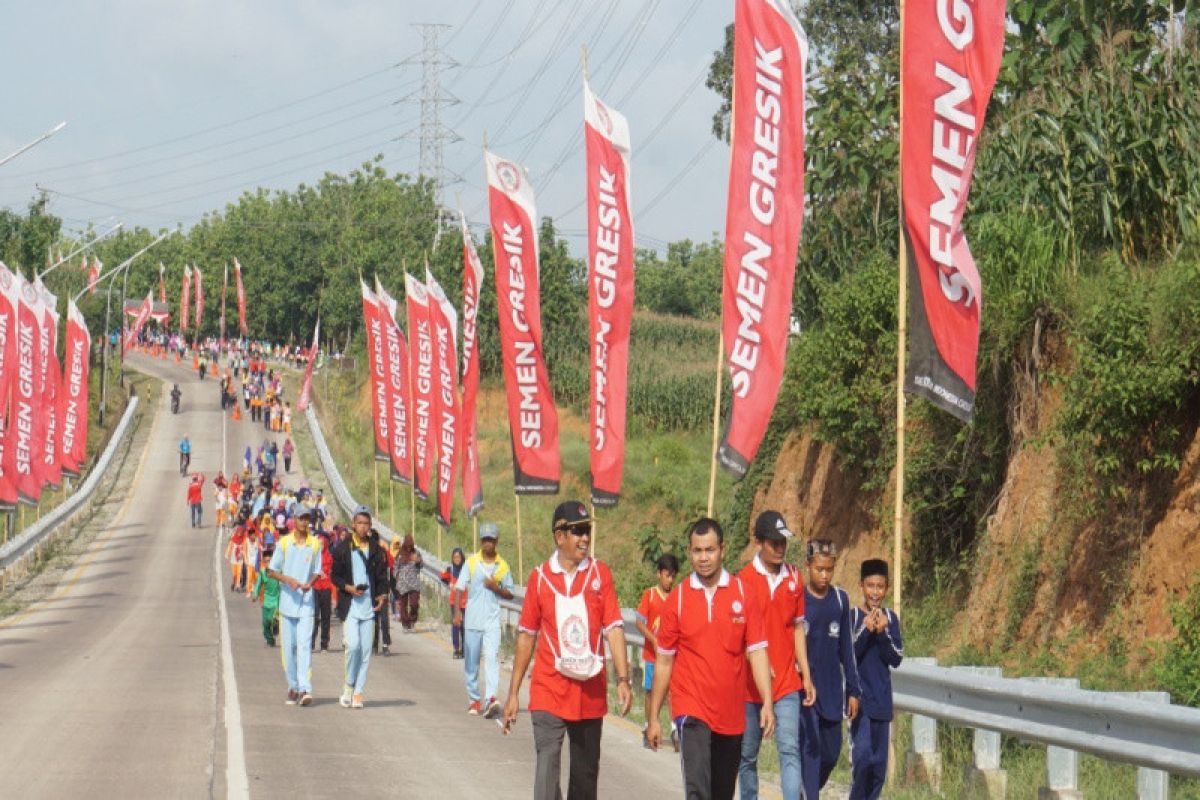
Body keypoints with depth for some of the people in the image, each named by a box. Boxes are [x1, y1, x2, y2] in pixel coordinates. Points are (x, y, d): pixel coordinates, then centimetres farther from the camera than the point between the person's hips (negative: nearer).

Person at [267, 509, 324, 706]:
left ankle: (305, 689, -19)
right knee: (289, 647, 5)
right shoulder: (284, 543, 1)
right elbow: (272, 571, 3)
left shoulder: (315, 544, 4)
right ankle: (293, 687, 18)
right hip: (287, 600, 1)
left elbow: (317, 572, 11)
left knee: (305, 645, -12)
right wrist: (288, 580, -15)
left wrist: (309, 583, -10)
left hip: (306, 602, -1)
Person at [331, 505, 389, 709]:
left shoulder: (376, 550, 10)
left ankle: (358, 692, 6)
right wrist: (349, 588, -13)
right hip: (349, 606, -3)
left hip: (369, 607, 3)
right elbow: (335, 576, 5)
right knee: (353, 645, -15)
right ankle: (349, 686, 5)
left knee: (366, 650, 1)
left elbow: (382, 576, 14)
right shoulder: (343, 548, 3)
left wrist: (382, 595, -4)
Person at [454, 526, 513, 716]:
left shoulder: (503, 566, 7)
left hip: (492, 620, -1)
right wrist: (457, 611, -11)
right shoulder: (471, 562, 5)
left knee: (492, 657, -17)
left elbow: (509, 594, 13)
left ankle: (490, 699, -28)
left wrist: (496, 588, -7)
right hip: (472, 620, 1)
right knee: (471, 662, 7)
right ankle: (474, 699, 20)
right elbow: (459, 588, 2)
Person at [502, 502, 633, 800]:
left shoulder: (600, 573, 3)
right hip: (549, 690, -2)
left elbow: (614, 629, -2)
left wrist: (623, 679, -13)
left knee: (586, 771, 11)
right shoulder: (539, 577, 1)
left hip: (591, 692, 2)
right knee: (547, 762, -15)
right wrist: (513, 693, 7)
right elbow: (526, 636, 7)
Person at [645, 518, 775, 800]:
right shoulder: (678, 598, 1)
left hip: (731, 713, 2)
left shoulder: (743, 594, 2)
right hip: (691, 709, -2)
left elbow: (757, 652, 1)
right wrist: (653, 716, 6)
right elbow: (664, 661, 6)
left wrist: (767, 703, -10)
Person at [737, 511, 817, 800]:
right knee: (748, 755, 9)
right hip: (751, 685, -2)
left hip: (787, 682, 2)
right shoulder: (744, 580, -5)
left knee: (790, 750, -11)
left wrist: (806, 675, 9)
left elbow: (798, 628, 13)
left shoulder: (794, 579, 6)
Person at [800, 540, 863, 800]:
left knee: (831, 753, 9)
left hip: (832, 689, 5)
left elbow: (846, 648, 13)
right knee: (810, 749, -11)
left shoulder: (840, 599, 7)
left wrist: (853, 690, 10)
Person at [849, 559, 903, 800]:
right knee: (862, 756, -18)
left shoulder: (890, 618, 6)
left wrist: (882, 633, -14)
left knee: (879, 763, 6)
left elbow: (896, 660, 1)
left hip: (882, 700, 4)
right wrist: (865, 631, -20)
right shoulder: (852, 616, -4)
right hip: (859, 698, -4)